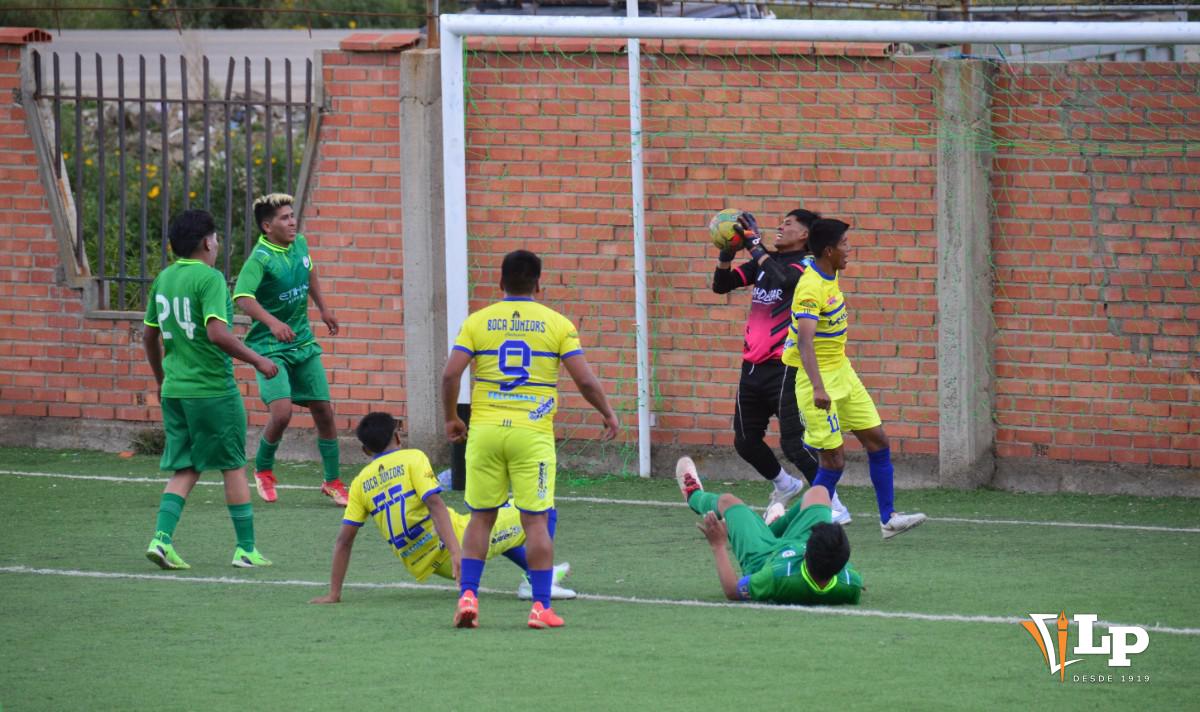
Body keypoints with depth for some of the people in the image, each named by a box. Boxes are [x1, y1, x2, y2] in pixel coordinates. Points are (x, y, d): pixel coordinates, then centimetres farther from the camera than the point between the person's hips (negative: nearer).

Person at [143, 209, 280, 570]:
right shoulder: (209, 278, -14)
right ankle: (246, 548, 11)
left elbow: (149, 335, 16)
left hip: (174, 390, 7)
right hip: (213, 389, -6)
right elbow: (217, 333, -23)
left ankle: (162, 538, -6)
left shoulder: (163, 279, 9)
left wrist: (161, 379, 29)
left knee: (185, 470, 11)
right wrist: (257, 360, -13)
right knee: (234, 467, 6)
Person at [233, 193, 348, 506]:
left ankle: (332, 482, 23)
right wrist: (272, 322, -49)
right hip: (270, 347, -7)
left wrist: (323, 307, 23)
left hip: (303, 343, 7)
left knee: (324, 412, 7)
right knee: (281, 413, -21)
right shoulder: (261, 258, -21)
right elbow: (242, 295, -36)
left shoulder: (300, 244, 2)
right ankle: (263, 470, 7)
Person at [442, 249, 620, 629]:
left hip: (484, 430, 2)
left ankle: (468, 596, 3)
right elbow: (584, 379, -3)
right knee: (536, 520, 2)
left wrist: (451, 418, 11)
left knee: (481, 517, 11)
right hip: (533, 433, -1)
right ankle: (541, 606, 0)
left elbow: (450, 373, -3)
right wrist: (608, 414, 12)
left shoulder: (477, 322, 4)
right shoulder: (557, 324, 1)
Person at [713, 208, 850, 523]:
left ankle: (835, 508, -7)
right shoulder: (765, 261, 12)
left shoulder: (805, 266, -8)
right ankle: (785, 486, 37)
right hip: (753, 365, 8)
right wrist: (726, 254, -8)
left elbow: (782, 279, -29)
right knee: (745, 441, 14)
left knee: (793, 443, -14)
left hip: (784, 366, -8)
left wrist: (754, 244, -23)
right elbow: (721, 285, 10)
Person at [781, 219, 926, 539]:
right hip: (820, 377, -9)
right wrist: (818, 388, -44)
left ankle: (888, 518, 12)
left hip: (841, 371, 9)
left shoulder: (830, 276, 2)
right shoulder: (811, 288, -26)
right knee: (834, 458, -8)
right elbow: (804, 341, -36)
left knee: (877, 440, 7)